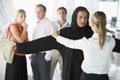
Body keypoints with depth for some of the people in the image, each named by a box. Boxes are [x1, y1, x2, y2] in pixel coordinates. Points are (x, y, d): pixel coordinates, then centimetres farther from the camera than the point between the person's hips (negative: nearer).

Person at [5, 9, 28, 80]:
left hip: (22, 57, 7)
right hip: (15, 57, -7)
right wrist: (25, 29, -6)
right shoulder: (13, 26, -7)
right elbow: (20, 40, -17)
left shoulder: (23, 28, 13)